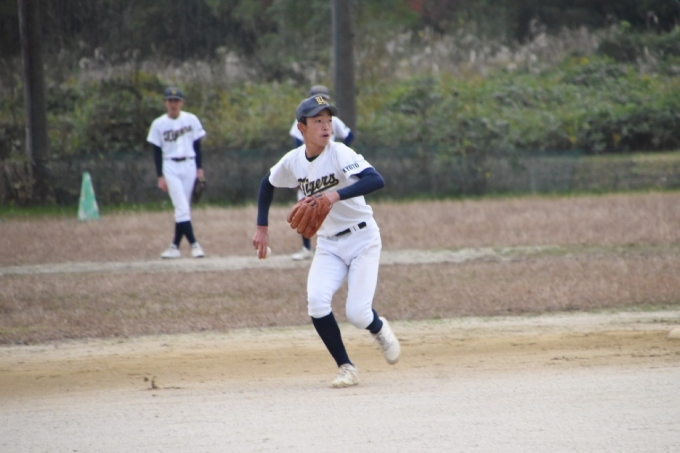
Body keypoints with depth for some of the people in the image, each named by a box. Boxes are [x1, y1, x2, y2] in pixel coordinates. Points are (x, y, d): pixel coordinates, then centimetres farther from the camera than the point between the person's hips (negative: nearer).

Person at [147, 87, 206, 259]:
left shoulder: (191, 120, 2)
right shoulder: (158, 124, -2)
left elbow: (197, 145, 8)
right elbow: (157, 152, 0)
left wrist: (199, 168, 2)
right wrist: (160, 176, -5)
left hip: (189, 166, 2)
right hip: (170, 167, -2)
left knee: (182, 208, 3)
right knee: (182, 207, -11)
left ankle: (175, 245, 9)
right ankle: (193, 244, -14)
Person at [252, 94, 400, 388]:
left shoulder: (340, 154, -19)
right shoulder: (293, 161, -3)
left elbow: (377, 180, -35)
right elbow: (267, 184, 18)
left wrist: (336, 195, -45)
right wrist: (262, 229, 14)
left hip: (362, 240, -4)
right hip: (328, 244, 4)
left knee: (356, 313, -12)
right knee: (317, 301, -19)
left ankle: (379, 329, 26)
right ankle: (346, 368, -4)